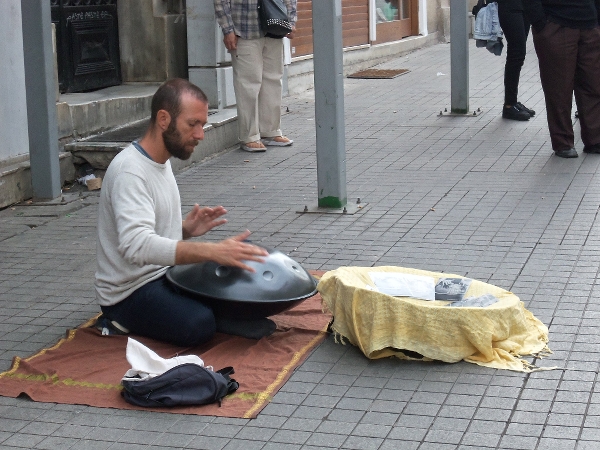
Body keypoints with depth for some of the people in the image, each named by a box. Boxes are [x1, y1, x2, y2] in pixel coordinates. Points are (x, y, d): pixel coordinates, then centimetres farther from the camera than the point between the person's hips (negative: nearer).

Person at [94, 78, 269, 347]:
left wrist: (185, 230, -3)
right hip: (130, 292, -10)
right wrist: (212, 251, -43)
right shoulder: (129, 170, -22)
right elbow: (136, 245, -37)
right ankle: (126, 322, -6)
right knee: (198, 325, -32)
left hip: (163, 274, 10)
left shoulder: (161, 161, 10)